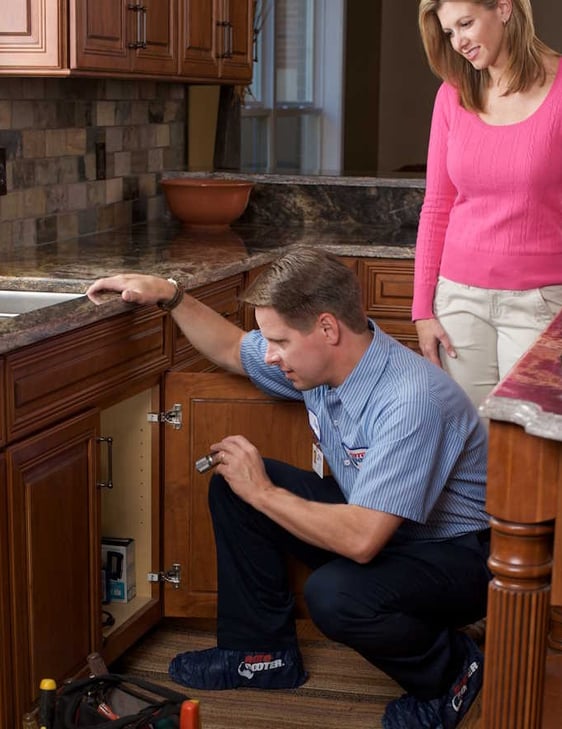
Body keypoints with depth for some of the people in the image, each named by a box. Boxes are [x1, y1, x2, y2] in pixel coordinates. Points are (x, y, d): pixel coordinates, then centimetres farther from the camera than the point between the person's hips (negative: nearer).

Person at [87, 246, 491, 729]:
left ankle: (449, 670, -4)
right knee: (233, 486, 0)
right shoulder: (323, 360, -8)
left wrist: (263, 493, -26)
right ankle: (263, 653, 13)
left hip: (461, 554, -8)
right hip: (374, 525, 8)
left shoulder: (410, 401, -34)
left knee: (334, 594, -36)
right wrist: (170, 295, 1)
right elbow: (231, 349, 13)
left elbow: (360, 539, -39)